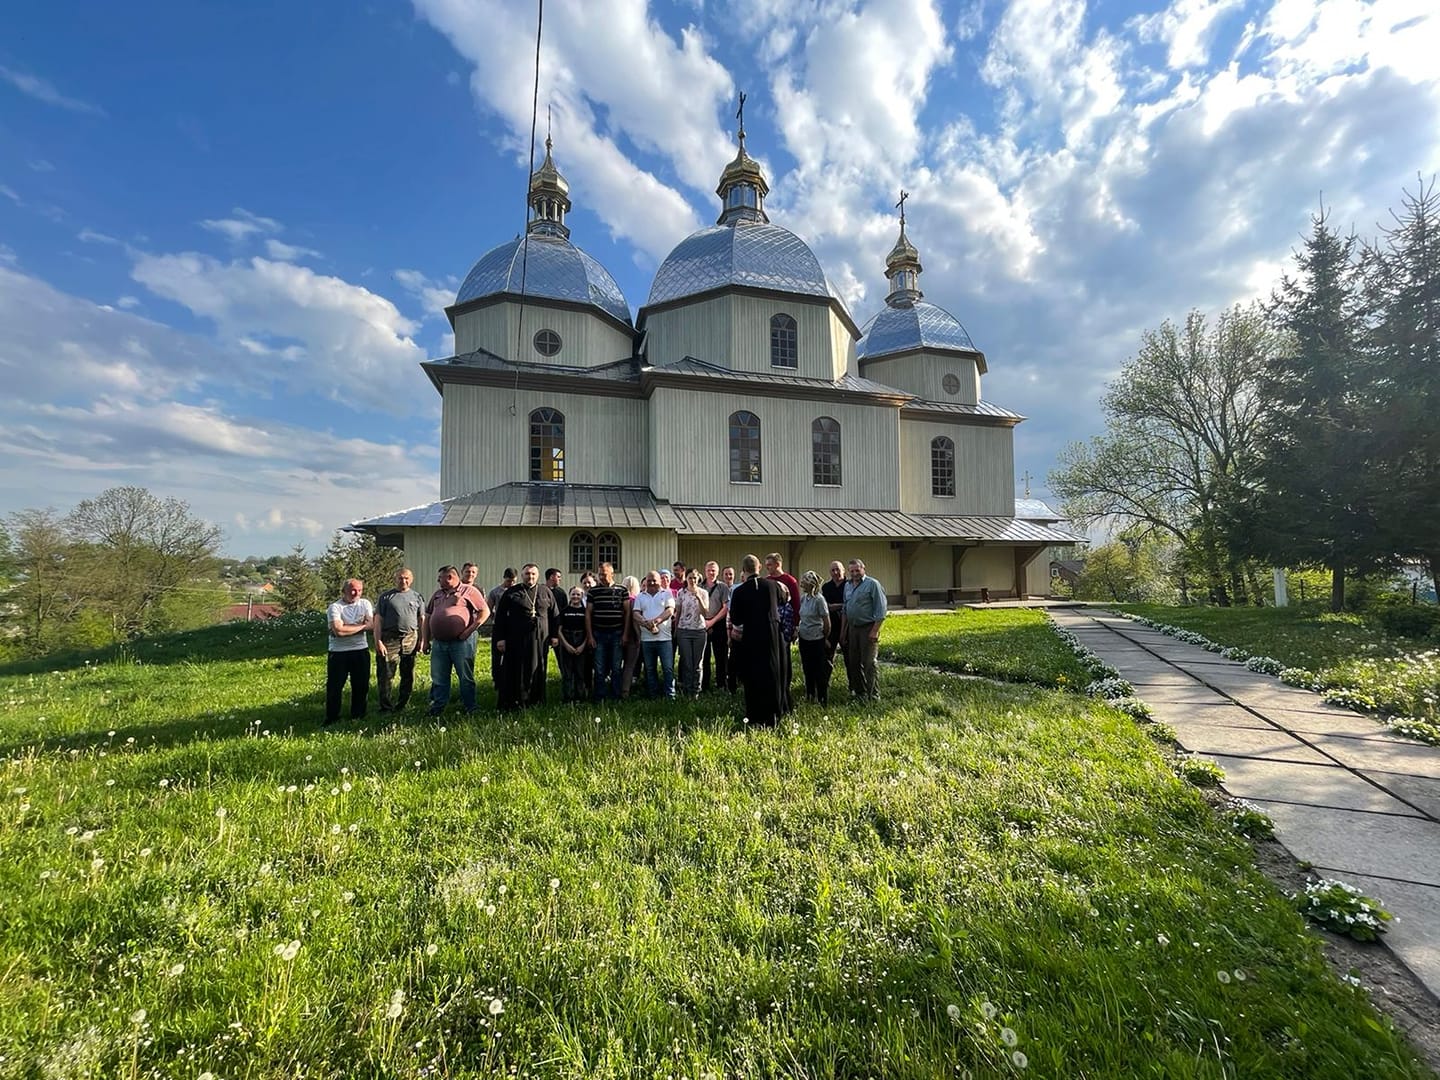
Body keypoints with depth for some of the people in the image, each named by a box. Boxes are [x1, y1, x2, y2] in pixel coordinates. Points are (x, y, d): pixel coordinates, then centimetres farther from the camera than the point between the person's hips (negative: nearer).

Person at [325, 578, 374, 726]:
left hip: (361, 650, 4)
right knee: (334, 686, 5)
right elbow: (338, 630, -22)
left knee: (362, 685, 10)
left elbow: (371, 625, -7)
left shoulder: (365, 604, 4)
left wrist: (346, 627, -14)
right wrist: (361, 626, -12)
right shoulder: (335, 607, -9)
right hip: (338, 652, -3)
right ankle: (332, 718, 19)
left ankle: (358, 716, 24)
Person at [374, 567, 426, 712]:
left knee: (408, 675, 8)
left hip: (410, 640, 2)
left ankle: (402, 705, 21)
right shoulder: (386, 596, 5)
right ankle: (385, 707, 9)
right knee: (385, 674, -2)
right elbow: (378, 620, 1)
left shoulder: (417, 597, 11)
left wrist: (422, 640, 3)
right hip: (389, 639, -2)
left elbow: (422, 620, 11)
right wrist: (378, 641, -7)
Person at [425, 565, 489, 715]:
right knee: (438, 678, 11)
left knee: (466, 677, 3)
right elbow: (428, 617, 21)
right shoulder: (438, 594, 17)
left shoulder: (468, 591, -3)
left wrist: (469, 630, -14)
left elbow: (485, 611, -9)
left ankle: (470, 708, 13)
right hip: (439, 643, 6)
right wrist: (426, 640, 15)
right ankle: (438, 707, 23)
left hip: (461, 642, -6)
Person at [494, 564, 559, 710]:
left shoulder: (546, 592, 10)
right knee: (515, 671, 0)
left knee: (537, 671, 6)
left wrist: (554, 635, 9)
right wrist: (500, 638, -2)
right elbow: (500, 617, 3)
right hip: (516, 640, -2)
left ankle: (535, 701, 16)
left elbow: (554, 615, 14)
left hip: (540, 640, 2)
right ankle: (512, 702, 7)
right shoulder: (511, 593, 4)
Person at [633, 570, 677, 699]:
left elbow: (670, 611, -6)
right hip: (646, 638, 3)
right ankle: (654, 696, 18)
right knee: (650, 669, 9)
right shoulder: (640, 596, 14)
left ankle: (670, 695, 3)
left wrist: (656, 621, -19)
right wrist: (646, 623, -16)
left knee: (668, 668, -4)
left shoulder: (667, 594, 7)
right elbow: (636, 614, 3)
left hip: (664, 637, -3)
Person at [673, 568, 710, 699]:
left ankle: (696, 691, 14)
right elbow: (677, 613, 9)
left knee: (697, 664, 4)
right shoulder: (681, 593, 3)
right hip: (684, 631, 0)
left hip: (699, 630, 0)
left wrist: (698, 598, -18)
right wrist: (675, 631, 8)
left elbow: (706, 613, -7)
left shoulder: (703, 593, 2)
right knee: (687, 663, 1)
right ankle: (687, 691, 11)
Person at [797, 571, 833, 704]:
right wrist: (798, 628, 6)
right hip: (804, 639, 7)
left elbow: (826, 622, -11)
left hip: (817, 640, -7)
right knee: (807, 669, 17)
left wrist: (825, 638, -2)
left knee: (820, 671, 3)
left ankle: (823, 700, 15)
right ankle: (810, 696, 31)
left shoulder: (819, 599, -17)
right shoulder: (803, 598, 3)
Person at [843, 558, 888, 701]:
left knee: (868, 663, -6)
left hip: (868, 628, -7)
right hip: (852, 628, 7)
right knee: (853, 662, 11)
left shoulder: (872, 584, -8)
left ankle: (873, 695, 2)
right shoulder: (848, 586, 13)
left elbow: (881, 609, -12)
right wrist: (843, 630, 16)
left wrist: (875, 630, -17)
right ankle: (858, 691, 24)